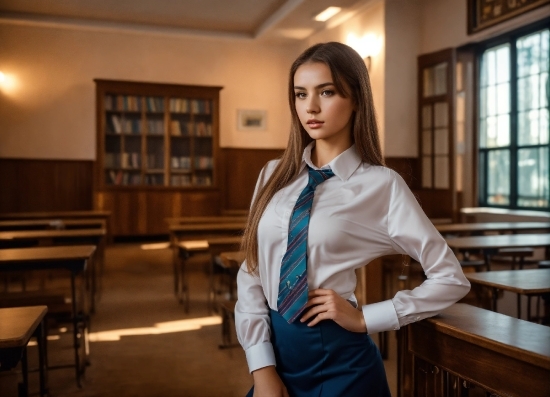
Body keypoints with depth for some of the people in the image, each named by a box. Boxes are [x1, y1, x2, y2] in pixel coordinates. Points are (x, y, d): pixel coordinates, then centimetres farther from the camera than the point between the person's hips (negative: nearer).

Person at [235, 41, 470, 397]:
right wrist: (262, 367, -6)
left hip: (338, 359, -3)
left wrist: (365, 319, -10)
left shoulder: (381, 185, -10)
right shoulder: (274, 175, 1)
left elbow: (451, 279, -7)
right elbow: (252, 270, 0)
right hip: (272, 348, 4)